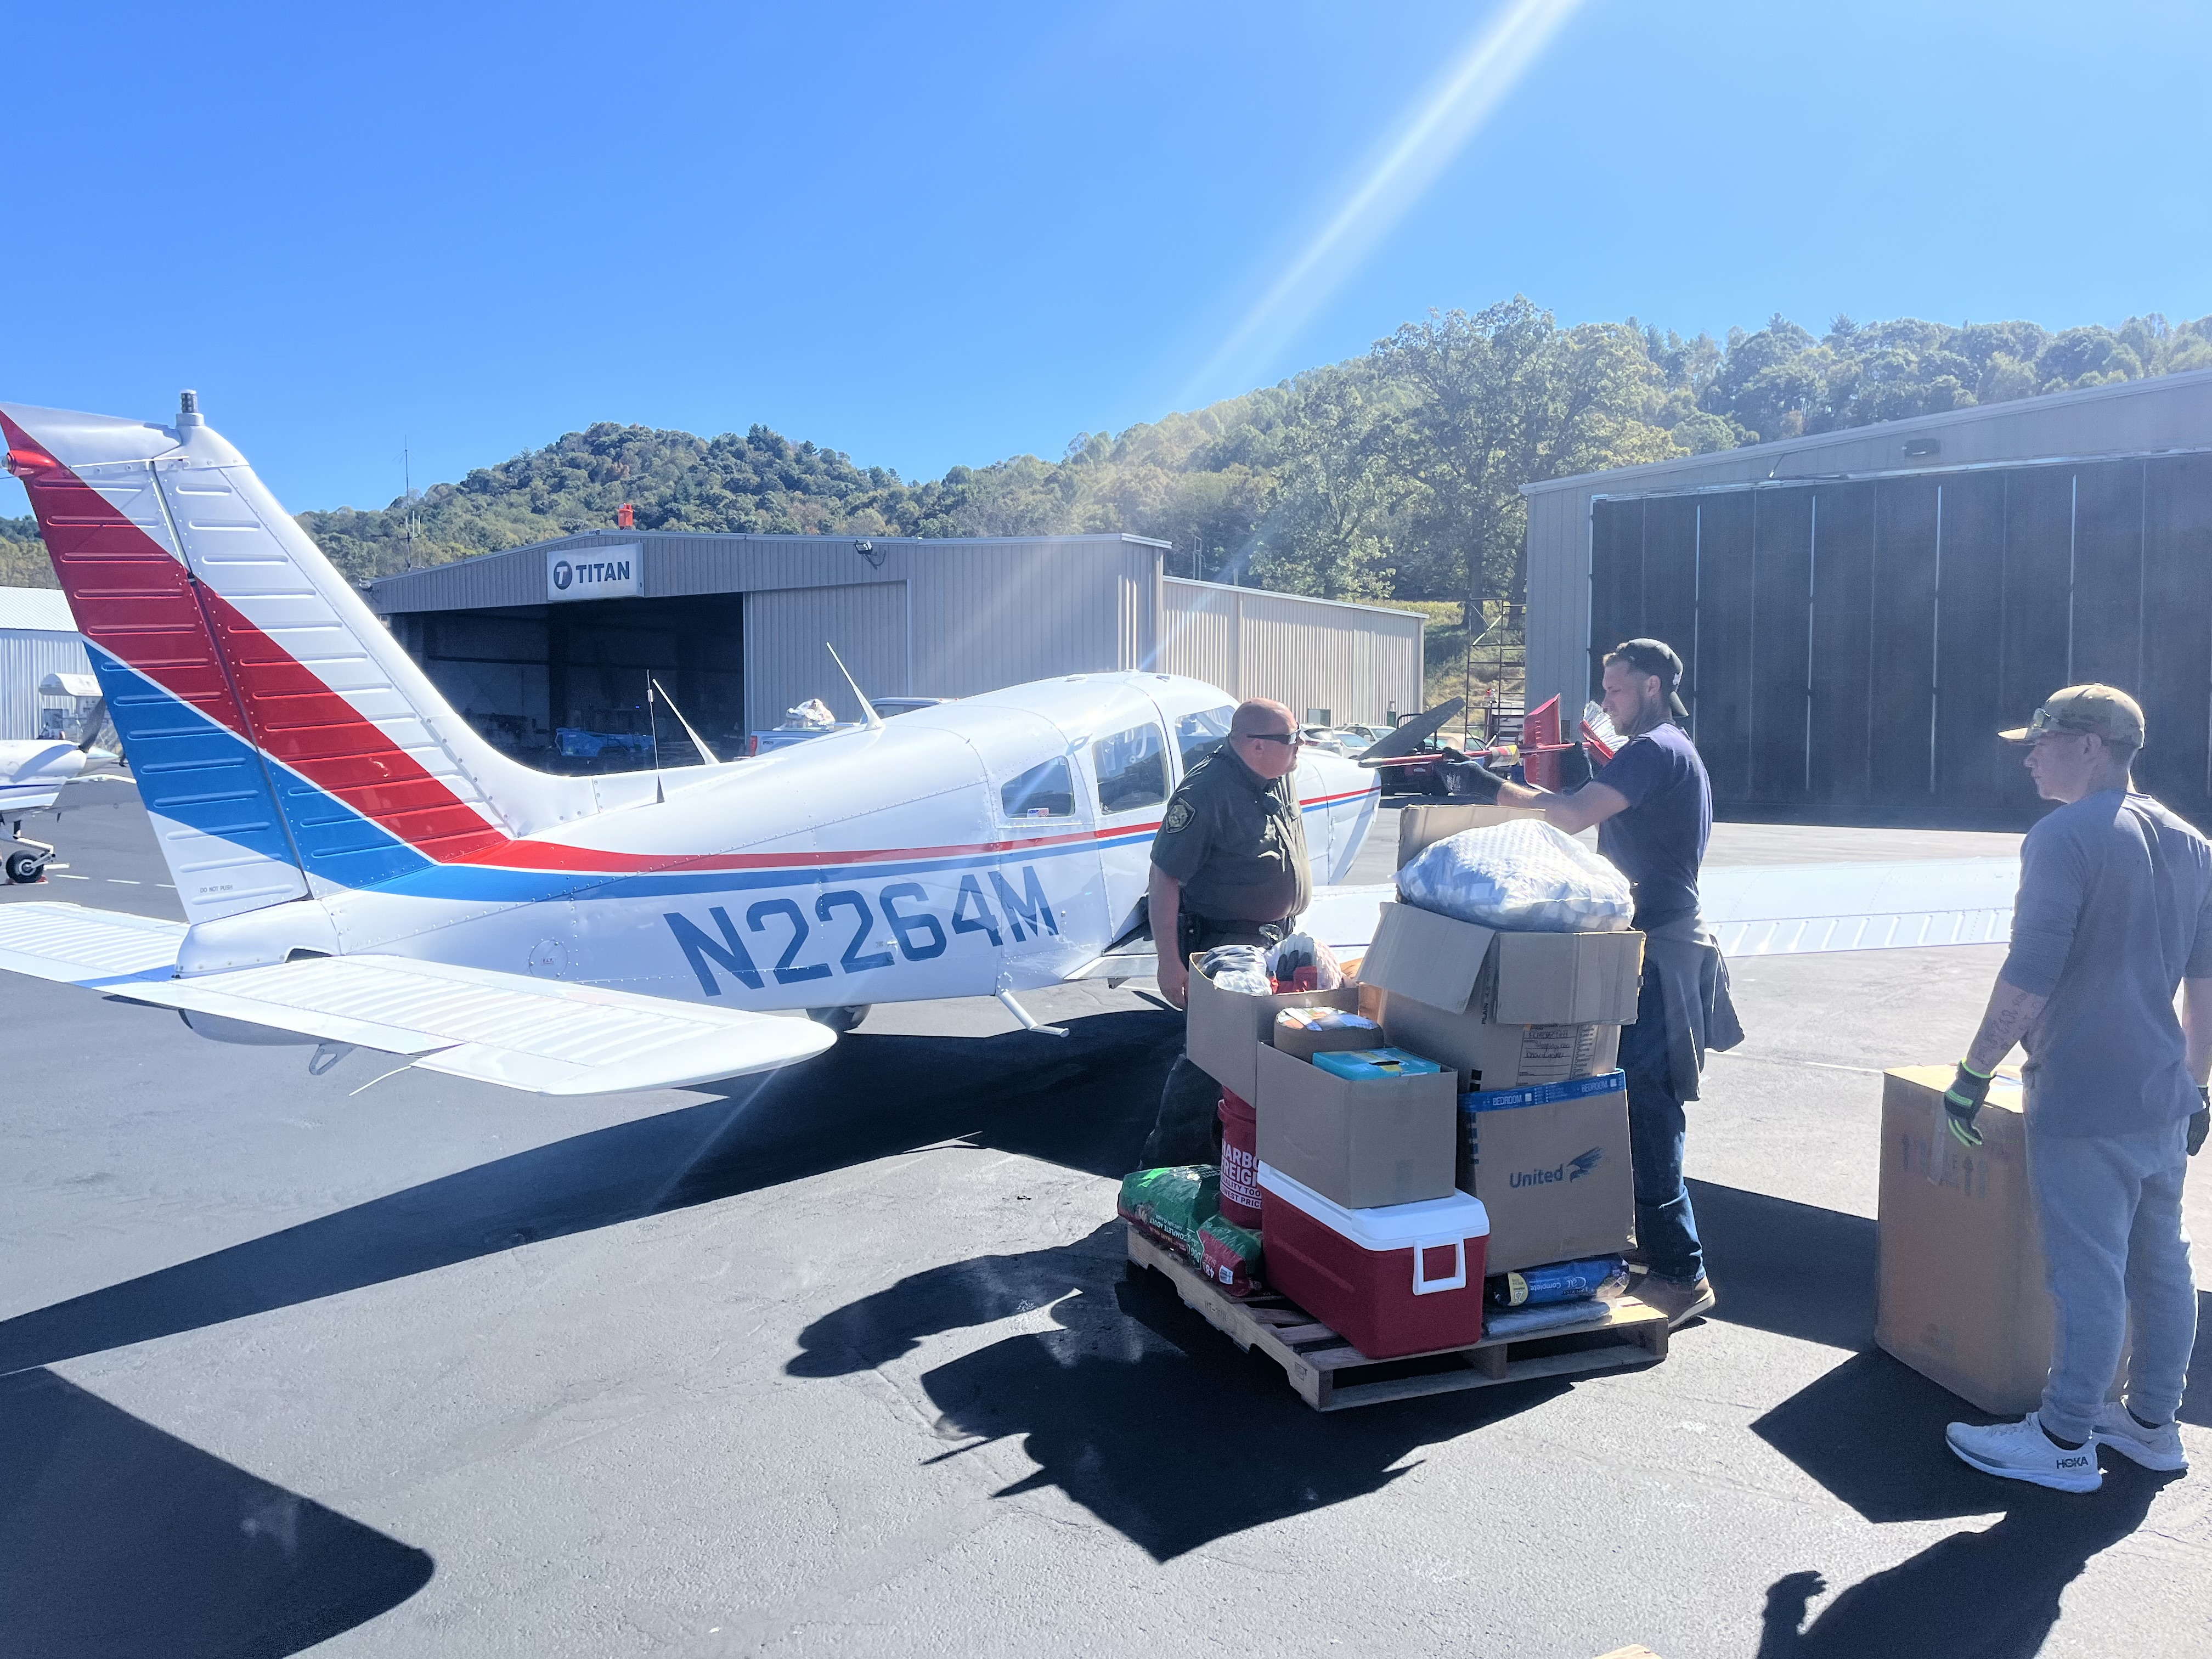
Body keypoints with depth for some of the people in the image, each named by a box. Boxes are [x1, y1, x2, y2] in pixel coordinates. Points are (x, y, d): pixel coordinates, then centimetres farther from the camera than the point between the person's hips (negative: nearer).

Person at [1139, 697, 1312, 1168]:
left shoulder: (1281, 777, 4)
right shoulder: (1206, 792, -23)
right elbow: (1164, 878, -22)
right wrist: (1170, 962, -24)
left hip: (1276, 939, 9)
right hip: (1224, 945, -8)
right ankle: (1166, 1165, 6)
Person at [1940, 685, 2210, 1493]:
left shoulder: (2065, 837, -15)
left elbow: (2028, 978, -21)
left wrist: (1973, 1074, -13)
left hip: (2082, 1102, -8)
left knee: (2087, 1274, -1)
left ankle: (2064, 1442, 10)